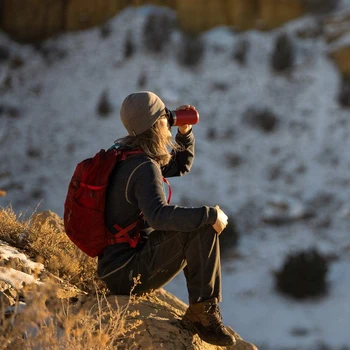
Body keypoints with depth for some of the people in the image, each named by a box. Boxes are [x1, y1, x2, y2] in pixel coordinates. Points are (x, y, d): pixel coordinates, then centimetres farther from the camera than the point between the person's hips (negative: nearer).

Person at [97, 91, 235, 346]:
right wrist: (211, 214, -30)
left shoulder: (124, 154, 11)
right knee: (204, 229, -22)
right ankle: (203, 311, -17)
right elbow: (159, 215, -38)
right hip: (128, 272, -10)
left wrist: (185, 133, 10)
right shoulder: (144, 168, -20)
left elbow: (181, 165, 27)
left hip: (119, 264, 10)